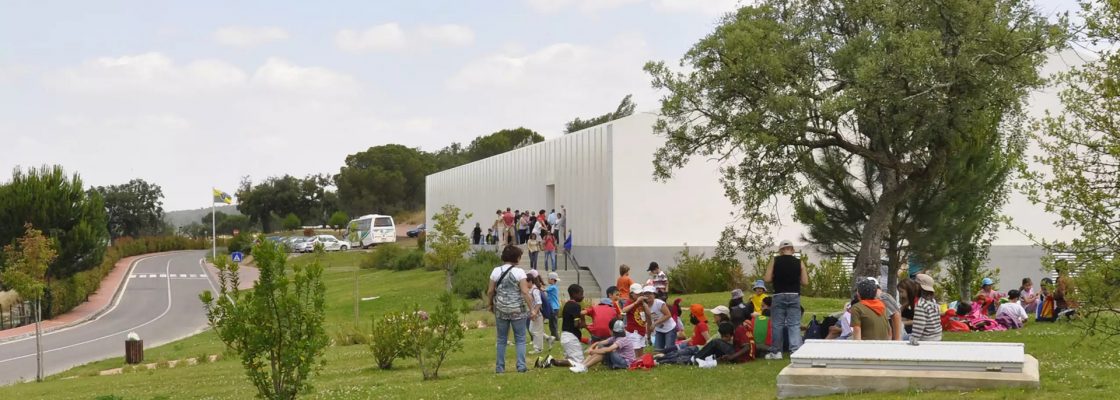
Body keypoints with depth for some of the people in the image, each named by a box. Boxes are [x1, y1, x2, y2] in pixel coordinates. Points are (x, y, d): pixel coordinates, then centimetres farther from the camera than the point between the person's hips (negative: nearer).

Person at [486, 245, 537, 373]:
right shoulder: (519, 272, -9)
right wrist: (531, 309, -10)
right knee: (520, 339, 7)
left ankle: (500, 367, 14)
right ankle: (521, 365, 0)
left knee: (501, 339, 13)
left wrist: (489, 304, 21)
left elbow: (490, 291, 3)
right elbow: (525, 292, -14)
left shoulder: (496, 271, 0)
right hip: (518, 310, -3)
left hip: (500, 310, 3)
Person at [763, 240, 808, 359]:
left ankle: (775, 351, 10)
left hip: (779, 296, -1)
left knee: (777, 324, 6)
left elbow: (767, 279, -6)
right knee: (794, 325, 2)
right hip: (794, 296, 1)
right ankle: (796, 350, -6)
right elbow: (805, 282, -1)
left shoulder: (775, 261, -2)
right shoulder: (799, 262, 1)